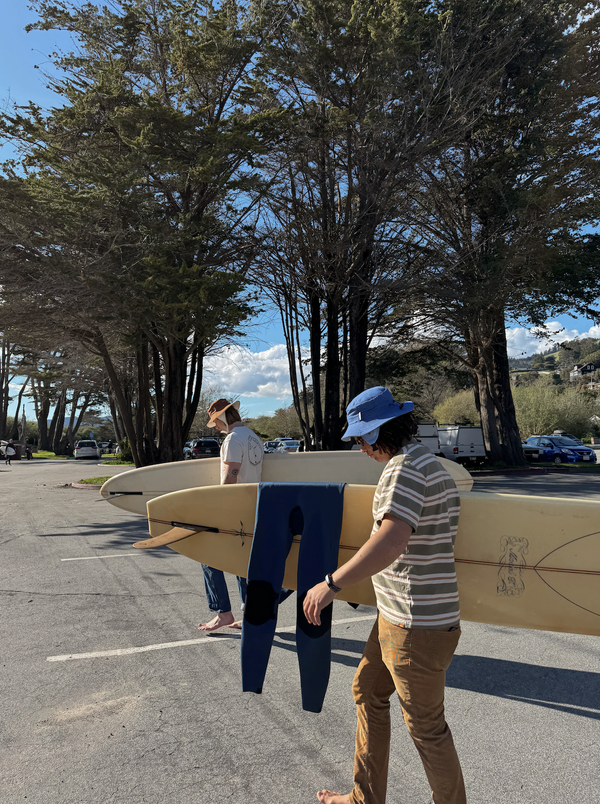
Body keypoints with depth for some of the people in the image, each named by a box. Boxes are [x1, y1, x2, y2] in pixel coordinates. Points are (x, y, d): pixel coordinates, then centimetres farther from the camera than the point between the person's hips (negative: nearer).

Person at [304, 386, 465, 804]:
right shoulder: (432, 464, 9)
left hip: (417, 627, -10)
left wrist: (331, 585, -31)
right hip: (395, 616, 10)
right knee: (368, 692, 21)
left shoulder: (405, 467, -22)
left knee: (426, 727, 10)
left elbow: (391, 541, -36)